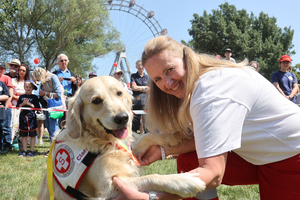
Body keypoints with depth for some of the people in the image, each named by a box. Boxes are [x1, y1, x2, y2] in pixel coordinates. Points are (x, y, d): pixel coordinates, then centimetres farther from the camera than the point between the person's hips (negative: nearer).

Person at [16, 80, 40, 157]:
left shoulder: (34, 97, 1)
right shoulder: (21, 97, 9)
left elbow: (38, 108, -5)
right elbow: (17, 106, 7)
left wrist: (30, 104, -15)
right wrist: (23, 104, -10)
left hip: (32, 118, -2)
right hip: (23, 118, 3)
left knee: (32, 135, 2)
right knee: (24, 135, 8)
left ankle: (31, 151, 11)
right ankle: (24, 151, 16)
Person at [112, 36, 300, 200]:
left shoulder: (213, 91, -30)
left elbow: (213, 173, -36)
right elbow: (202, 139, 2)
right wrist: (163, 150, -11)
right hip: (257, 155, 8)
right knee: (187, 161, -2)